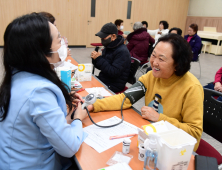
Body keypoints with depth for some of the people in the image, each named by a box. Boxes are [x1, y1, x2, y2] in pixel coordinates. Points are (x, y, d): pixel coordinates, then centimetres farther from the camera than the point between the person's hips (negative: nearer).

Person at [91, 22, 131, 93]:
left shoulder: (122, 51, -20)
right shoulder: (108, 47, 7)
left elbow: (114, 73, -26)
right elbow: (100, 67, 14)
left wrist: (99, 59, -23)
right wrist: (95, 59, -8)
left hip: (113, 85, -8)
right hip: (102, 79, 8)